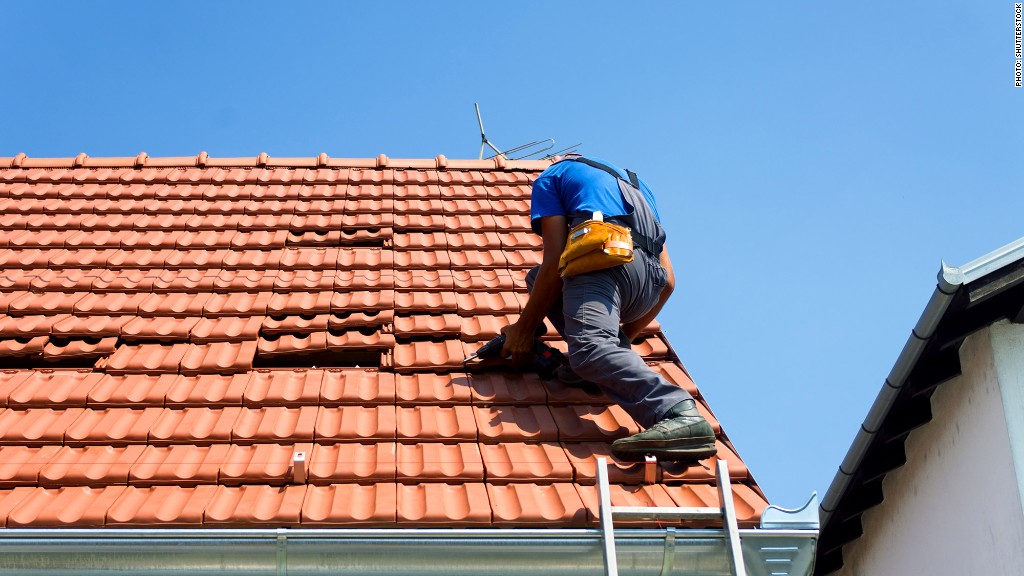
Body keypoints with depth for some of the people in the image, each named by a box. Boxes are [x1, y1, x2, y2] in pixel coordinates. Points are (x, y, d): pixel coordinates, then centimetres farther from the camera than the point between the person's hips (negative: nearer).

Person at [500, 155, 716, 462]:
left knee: (590, 350, -27)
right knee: (538, 277, 27)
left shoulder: (551, 176, 24)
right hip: (651, 283, 7)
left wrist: (524, 327, 15)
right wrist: (624, 336, 42)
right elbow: (668, 282, 31)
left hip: (605, 256, -7)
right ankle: (617, 356, 2)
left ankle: (681, 415, -53)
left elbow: (554, 262, 7)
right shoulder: (634, 183, 39)